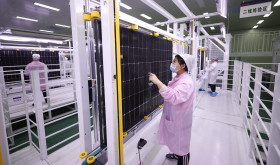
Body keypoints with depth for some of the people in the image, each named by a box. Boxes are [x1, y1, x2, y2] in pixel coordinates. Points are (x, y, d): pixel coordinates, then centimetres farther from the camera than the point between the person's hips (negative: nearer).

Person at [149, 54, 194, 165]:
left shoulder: (187, 82, -26)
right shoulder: (177, 78, 4)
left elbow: (174, 97, -42)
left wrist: (158, 82, -44)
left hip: (180, 120, -9)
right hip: (172, 117, 10)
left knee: (181, 144, 10)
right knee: (175, 140, 30)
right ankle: (176, 154, 55)